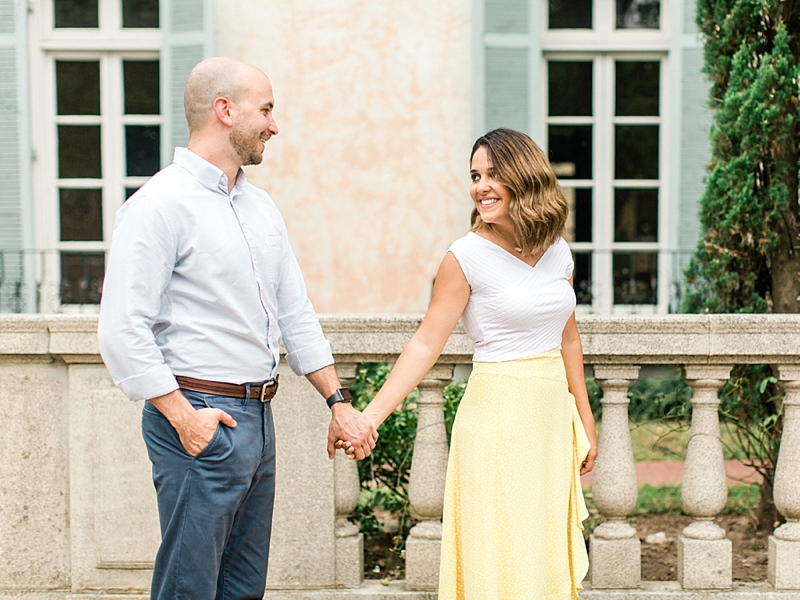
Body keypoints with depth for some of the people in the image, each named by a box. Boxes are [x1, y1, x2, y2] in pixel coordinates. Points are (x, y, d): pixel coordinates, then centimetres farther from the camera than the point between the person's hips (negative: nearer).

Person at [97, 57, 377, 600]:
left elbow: (296, 314, 19)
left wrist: (339, 402, 14)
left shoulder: (261, 207, 15)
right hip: (202, 418, -8)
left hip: (259, 417, 8)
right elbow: (122, 331, -17)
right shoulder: (160, 204, -11)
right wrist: (184, 417, -18)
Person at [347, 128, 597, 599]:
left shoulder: (558, 252, 7)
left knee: (549, 553, 11)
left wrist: (585, 422, 17)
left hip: (554, 414, 5)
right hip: (498, 415, -5)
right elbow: (426, 344, -9)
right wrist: (371, 415, -18)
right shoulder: (467, 257, -8)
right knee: (503, 562, -2)